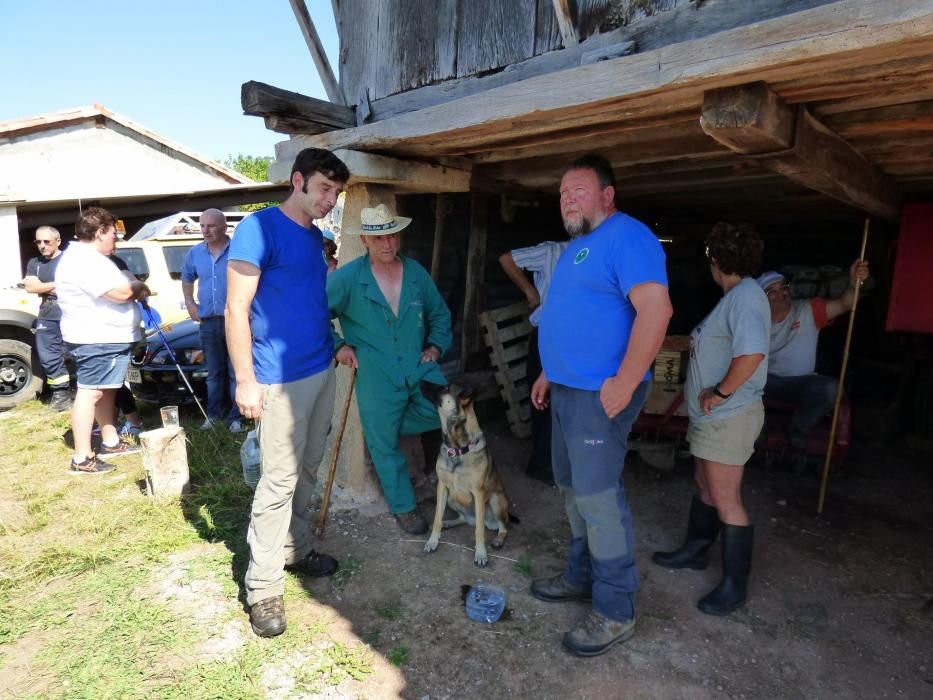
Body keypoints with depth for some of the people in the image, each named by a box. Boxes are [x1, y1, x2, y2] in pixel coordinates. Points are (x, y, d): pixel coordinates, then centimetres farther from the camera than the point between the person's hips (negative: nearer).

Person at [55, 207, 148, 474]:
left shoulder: (85, 257, 16)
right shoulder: (85, 261, -20)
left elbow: (115, 287, 21)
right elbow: (120, 293, -26)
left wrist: (133, 287, 1)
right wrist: (139, 287, -6)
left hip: (106, 338, 12)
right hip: (96, 341, -12)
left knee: (106, 391, 18)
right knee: (90, 393, -9)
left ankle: (111, 442, 30)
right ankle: (82, 458, -5)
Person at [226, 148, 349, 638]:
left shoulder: (316, 236, 13)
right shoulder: (259, 227, -10)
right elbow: (236, 309, -14)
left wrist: (339, 341, 11)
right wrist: (246, 380, -17)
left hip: (322, 370, 8)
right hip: (281, 378, -8)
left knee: (308, 470, 16)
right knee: (280, 480, -2)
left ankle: (295, 549, 33)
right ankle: (263, 588, 11)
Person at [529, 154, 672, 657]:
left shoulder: (626, 236, -14)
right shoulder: (576, 247, 18)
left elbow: (655, 308, -26)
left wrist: (625, 382, -27)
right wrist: (550, 373, 21)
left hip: (600, 394, -10)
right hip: (567, 390, 10)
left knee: (598, 496, -3)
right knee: (573, 488, 18)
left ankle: (615, 611, 14)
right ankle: (581, 576, 36)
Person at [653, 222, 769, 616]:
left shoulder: (745, 296, -19)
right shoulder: (736, 295, 12)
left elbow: (752, 352, -33)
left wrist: (720, 392, -24)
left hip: (728, 416, -10)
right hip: (714, 416, 10)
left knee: (726, 500, 0)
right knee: (706, 487, 21)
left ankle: (735, 584, 14)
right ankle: (695, 550, 38)